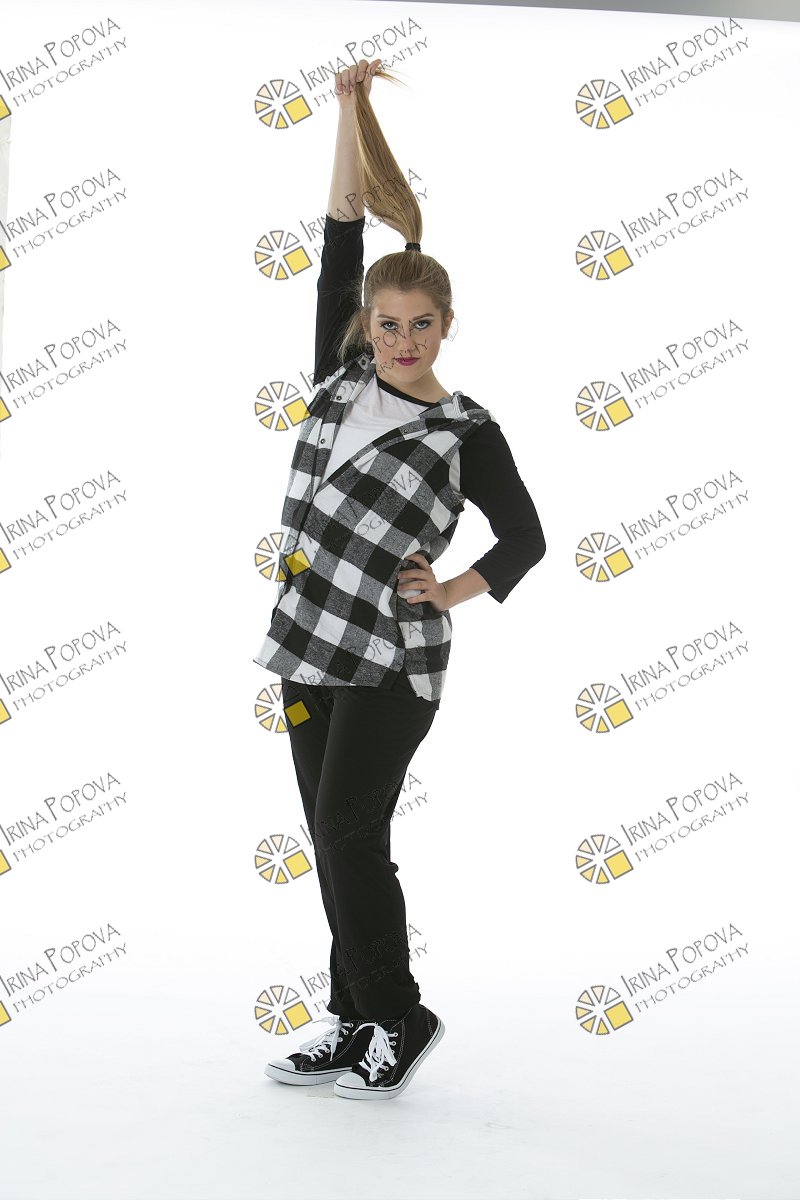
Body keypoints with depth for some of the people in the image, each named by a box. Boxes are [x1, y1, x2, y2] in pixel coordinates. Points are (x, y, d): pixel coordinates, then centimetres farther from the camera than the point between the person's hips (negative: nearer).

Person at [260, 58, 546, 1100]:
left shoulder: (466, 430, -4)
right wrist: (351, 110, 0)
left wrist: (450, 595, -3)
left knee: (348, 833, -9)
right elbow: (339, 247, 2)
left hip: (393, 658, -5)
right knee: (334, 838, 9)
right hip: (312, 640, 6)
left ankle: (400, 1018, 7)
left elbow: (526, 539, 4)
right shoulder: (341, 378, 6)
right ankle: (355, 1026, 19)